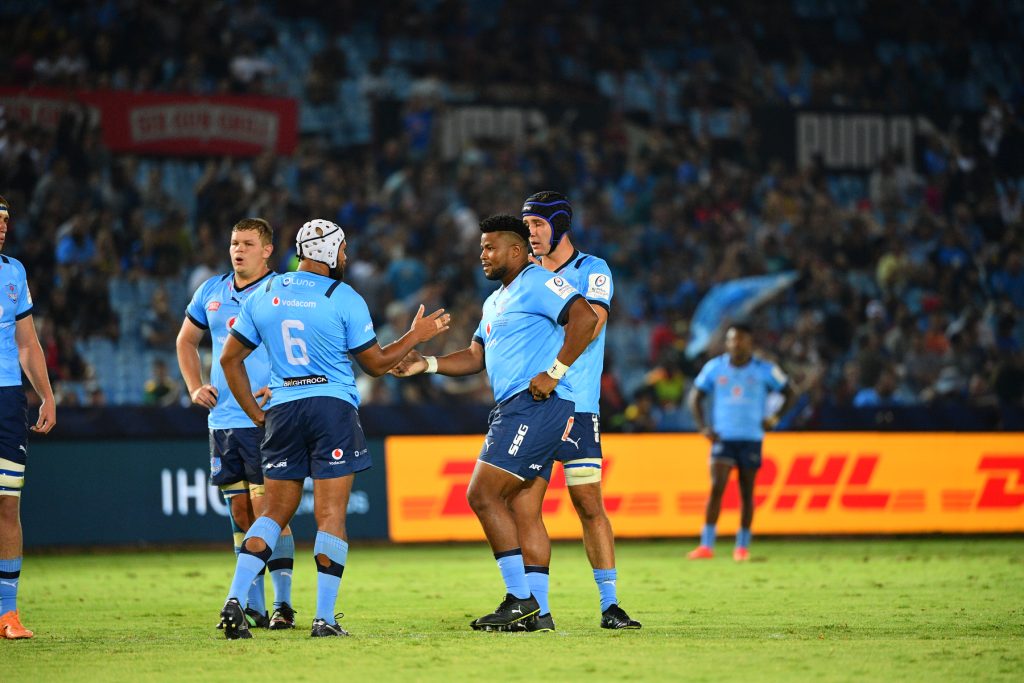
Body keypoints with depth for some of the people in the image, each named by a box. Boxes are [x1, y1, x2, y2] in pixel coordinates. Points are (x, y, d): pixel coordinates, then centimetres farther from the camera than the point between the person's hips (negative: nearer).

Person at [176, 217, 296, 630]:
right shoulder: (211, 292, 12)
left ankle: (283, 604, -4)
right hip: (223, 421, 6)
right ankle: (252, 606, 14)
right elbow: (186, 340, 26)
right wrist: (195, 388, 13)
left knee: (267, 510, -9)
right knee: (240, 514, 8)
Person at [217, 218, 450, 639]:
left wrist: (256, 413, 18)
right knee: (331, 515, -2)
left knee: (275, 512, 10)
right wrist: (416, 336, 18)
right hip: (332, 406, -4)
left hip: (282, 410, 4)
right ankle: (324, 618, -5)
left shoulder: (263, 296, 9)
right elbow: (377, 364, 4)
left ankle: (234, 600, -5)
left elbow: (230, 359, 12)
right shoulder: (344, 300, -4)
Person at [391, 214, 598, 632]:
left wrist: (554, 373, -21)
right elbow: (476, 357, 26)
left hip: (536, 405, -10)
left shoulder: (537, 282, -7)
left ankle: (520, 599, -12)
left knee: (483, 494, -13)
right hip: (515, 409, 10)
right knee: (523, 512, 6)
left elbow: (585, 318, -19)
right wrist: (426, 364, 12)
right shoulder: (495, 302, 24)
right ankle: (531, 611, 6)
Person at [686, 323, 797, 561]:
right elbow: (695, 397, 10)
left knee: (747, 492, 4)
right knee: (716, 487, -12)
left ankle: (743, 546, 15)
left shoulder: (764, 370, -2)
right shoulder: (714, 367, 2)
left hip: (751, 439, 0)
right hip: (723, 437, 0)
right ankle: (706, 545, -14)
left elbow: (790, 394, 7)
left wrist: (775, 418, -7)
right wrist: (703, 427, -3)